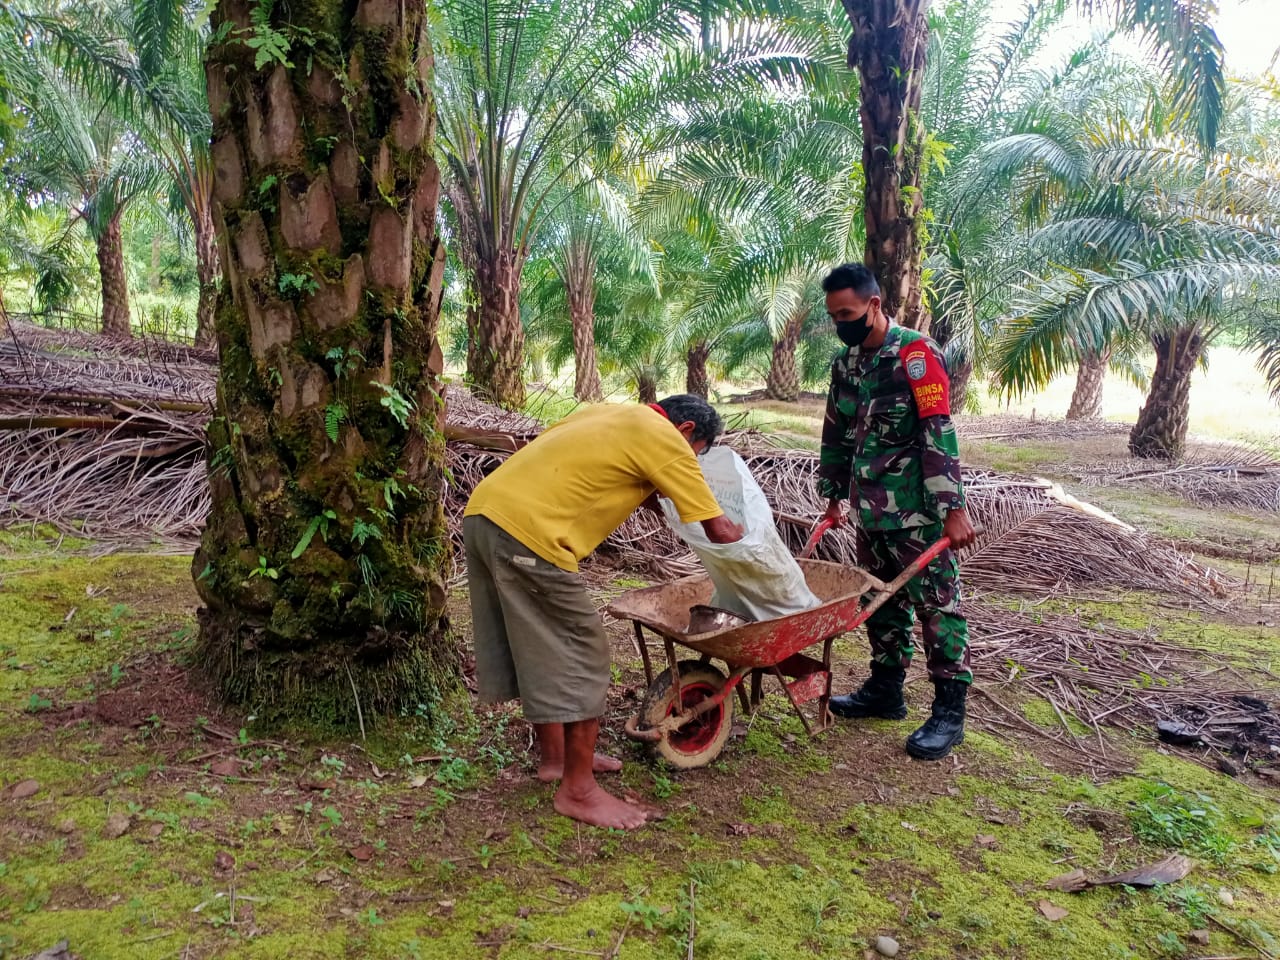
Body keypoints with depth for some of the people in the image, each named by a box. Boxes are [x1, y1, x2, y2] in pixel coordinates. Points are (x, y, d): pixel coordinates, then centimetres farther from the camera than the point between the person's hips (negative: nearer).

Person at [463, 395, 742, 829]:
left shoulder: (611, 414, 24)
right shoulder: (666, 439, 0)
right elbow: (719, 531, 3)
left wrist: (651, 495, 27)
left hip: (481, 511, 9)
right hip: (527, 534, -9)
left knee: (534, 646, 21)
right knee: (582, 656, 3)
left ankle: (554, 755, 36)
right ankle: (578, 789, 13)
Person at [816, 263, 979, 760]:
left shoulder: (915, 354, -14)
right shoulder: (845, 362, 9)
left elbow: (939, 435, -19)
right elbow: (837, 434, 18)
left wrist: (953, 508, -22)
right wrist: (833, 494, 20)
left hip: (918, 513, -7)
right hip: (871, 510, 8)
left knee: (937, 605, 0)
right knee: (881, 602, 16)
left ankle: (949, 710, 9)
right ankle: (886, 690, 30)